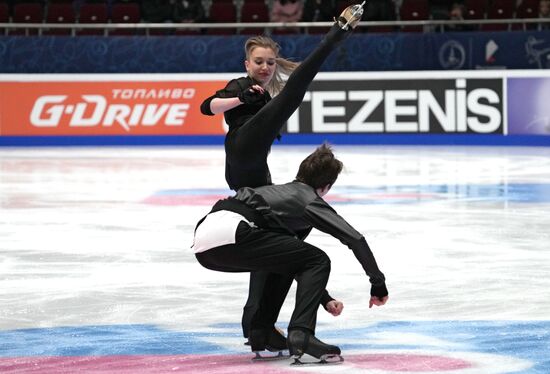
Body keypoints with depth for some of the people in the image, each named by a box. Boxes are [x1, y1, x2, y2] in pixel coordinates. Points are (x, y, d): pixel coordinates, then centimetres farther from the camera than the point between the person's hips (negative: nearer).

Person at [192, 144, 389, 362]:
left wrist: (324, 298, 49)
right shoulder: (310, 201, 13)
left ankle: (260, 333, 23)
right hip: (231, 236, -8)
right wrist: (378, 282, 13)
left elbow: (296, 260, 44)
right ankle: (300, 334, -14)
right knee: (318, 261, 2)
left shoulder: (282, 191, 36)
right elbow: (356, 239, 4)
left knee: (286, 258, 31)